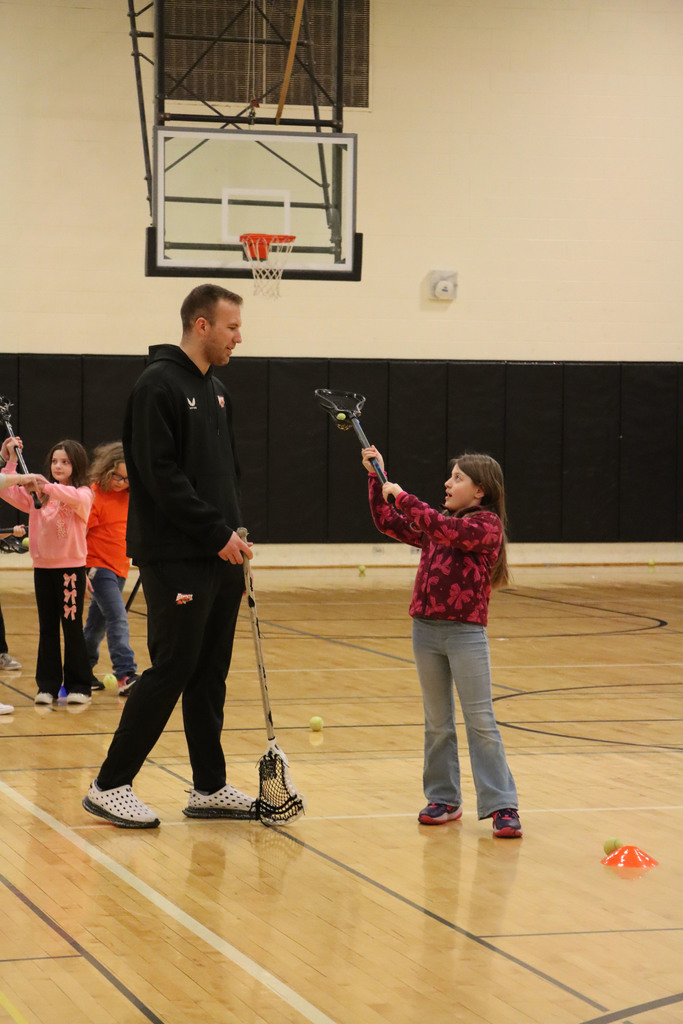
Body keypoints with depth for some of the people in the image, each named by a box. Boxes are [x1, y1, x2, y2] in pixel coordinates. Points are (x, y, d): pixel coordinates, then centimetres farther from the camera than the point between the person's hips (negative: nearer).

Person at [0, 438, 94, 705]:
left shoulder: (83, 493, -5)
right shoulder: (38, 495, 9)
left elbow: (75, 498, -28)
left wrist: (46, 487, -40)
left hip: (71, 567, -4)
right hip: (43, 567, 4)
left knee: (72, 628, 0)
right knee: (47, 628, 7)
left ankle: (78, 686, 7)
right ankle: (47, 686, 10)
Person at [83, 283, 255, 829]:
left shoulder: (217, 391, 17)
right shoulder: (160, 385, -11)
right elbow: (161, 475, -17)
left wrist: (236, 533, 8)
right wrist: (218, 534, -16)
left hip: (220, 560, 8)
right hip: (176, 559, -8)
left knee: (210, 675, 11)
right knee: (171, 671, -8)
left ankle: (210, 787, 18)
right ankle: (110, 786, 0)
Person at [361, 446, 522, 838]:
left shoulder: (487, 524, -9)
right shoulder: (436, 523, 16)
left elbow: (444, 530, -23)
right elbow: (389, 523, 20)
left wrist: (402, 496, -17)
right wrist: (377, 478, 11)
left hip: (466, 632, -7)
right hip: (427, 629, 7)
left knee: (481, 721, -6)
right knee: (437, 722, 12)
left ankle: (502, 806, -4)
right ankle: (444, 799, 20)